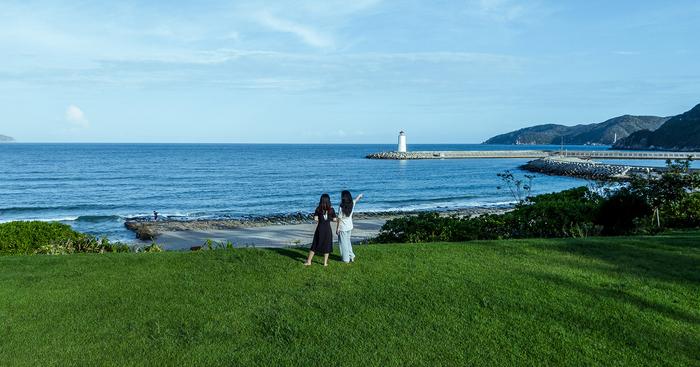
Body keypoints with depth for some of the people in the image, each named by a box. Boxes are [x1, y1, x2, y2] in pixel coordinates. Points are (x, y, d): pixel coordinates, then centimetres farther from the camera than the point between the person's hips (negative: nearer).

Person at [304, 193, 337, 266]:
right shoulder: (331, 209, -3)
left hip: (320, 228, 0)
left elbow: (315, 219, -9)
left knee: (315, 245, 10)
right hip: (328, 229, 0)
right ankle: (325, 262, 13)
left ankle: (309, 261, 14)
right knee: (327, 246, 9)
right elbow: (334, 219, -1)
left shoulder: (318, 209, -3)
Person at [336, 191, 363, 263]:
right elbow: (356, 199, 18)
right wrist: (360, 196, 41)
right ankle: (351, 256, 28)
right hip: (349, 227, 6)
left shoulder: (342, 207, -22)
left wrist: (337, 228, -5)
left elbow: (339, 219, -16)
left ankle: (346, 259, 12)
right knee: (348, 241, 23)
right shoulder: (352, 203, -6)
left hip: (342, 228, -6)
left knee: (343, 243, 6)